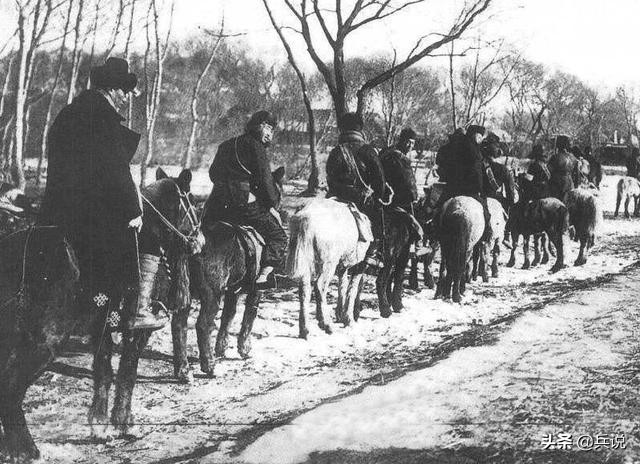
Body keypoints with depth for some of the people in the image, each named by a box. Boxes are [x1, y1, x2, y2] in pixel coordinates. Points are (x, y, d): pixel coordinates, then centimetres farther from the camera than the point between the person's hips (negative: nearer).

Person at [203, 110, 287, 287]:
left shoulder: (225, 145, 22)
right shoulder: (255, 146, -1)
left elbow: (212, 173, 27)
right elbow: (265, 179, -5)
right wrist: (273, 205, 4)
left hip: (216, 205, 7)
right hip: (243, 202, -7)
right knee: (277, 235, 2)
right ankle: (263, 275, -11)